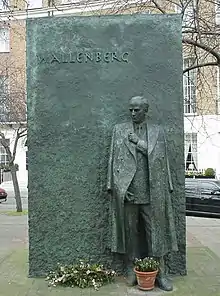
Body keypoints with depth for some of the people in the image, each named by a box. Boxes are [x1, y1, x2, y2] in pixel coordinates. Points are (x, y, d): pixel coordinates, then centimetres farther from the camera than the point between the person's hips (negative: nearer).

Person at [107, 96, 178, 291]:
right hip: (127, 188, 0)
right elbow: (114, 159, 6)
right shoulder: (119, 130, 10)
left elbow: (162, 158, 2)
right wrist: (115, 185, -2)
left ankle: (161, 273, 10)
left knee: (156, 229, 2)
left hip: (152, 190, 0)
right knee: (129, 229, 6)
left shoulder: (157, 131, 11)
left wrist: (138, 142, -6)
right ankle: (131, 269, 18)